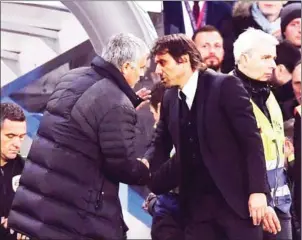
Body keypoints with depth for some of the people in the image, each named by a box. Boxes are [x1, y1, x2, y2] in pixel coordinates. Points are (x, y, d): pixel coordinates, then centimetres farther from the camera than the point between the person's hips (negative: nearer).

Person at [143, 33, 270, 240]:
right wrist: (146, 163, -7)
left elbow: (251, 138, -11)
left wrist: (257, 189, -16)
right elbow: (161, 143, 17)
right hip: (196, 204, 6)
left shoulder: (225, 86, -8)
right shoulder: (170, 98, 11)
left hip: (236, 198, -5)